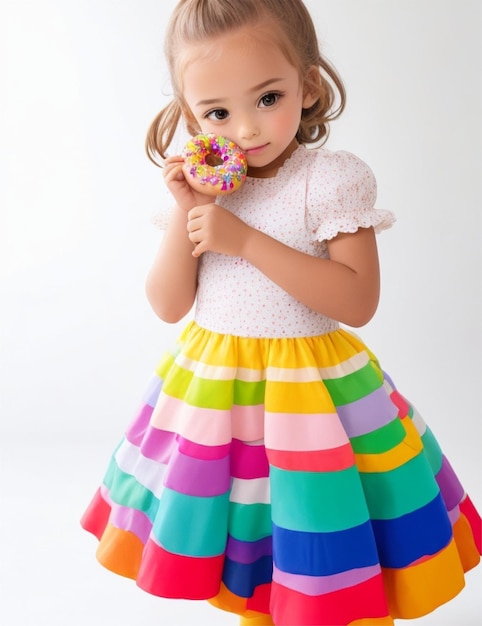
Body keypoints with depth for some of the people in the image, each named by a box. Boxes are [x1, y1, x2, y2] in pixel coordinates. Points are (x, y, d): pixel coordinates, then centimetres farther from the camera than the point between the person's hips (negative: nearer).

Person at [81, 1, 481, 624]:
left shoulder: (332, 178, -14)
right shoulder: (203, 182, 0)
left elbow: (357, 302, -21)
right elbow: (168, 305, 0)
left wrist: (246, 240, -26)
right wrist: (186, 214, -15)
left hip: (308, 388, -4)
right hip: (211, 386, 5)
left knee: (326, 571, 8)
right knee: (245, 546, 21)